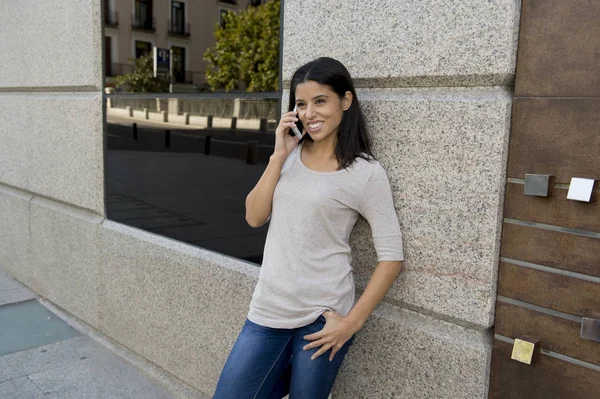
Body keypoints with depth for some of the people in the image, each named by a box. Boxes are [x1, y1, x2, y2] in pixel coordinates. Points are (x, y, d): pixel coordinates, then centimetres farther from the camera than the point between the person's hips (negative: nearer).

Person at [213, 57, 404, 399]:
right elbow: (254, 217, 1)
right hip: (269, 308, 5)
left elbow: (392, 256, -9)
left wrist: (352, 322, -10)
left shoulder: (366, 173, -10)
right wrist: (278, 156, -8)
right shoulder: (291, 154, 5)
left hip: (322, 315, -4)